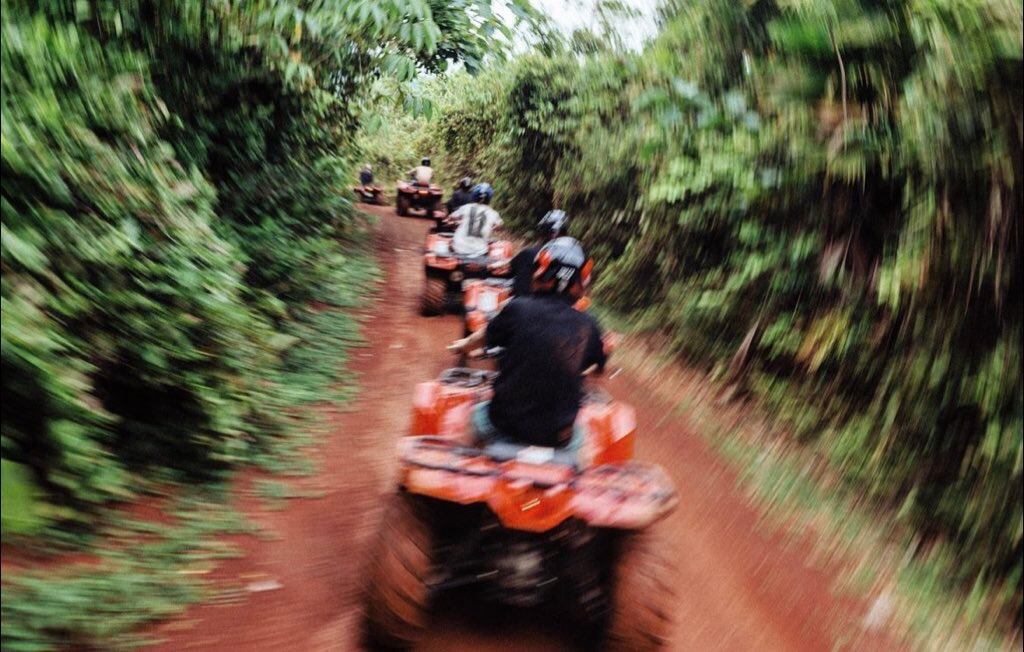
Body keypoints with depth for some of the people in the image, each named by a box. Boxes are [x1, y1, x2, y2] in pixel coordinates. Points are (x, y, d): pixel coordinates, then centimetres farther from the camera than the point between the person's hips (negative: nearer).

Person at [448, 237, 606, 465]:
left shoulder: (518, 309, -12)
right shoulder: (589, 327, -7)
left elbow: (483, 338, 7)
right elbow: (597, 369, 13)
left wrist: (463, 344, 29)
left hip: (507, 423, -1)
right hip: (557, 436, 2)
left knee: (479, 413, 30)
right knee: (576, 434, 35)